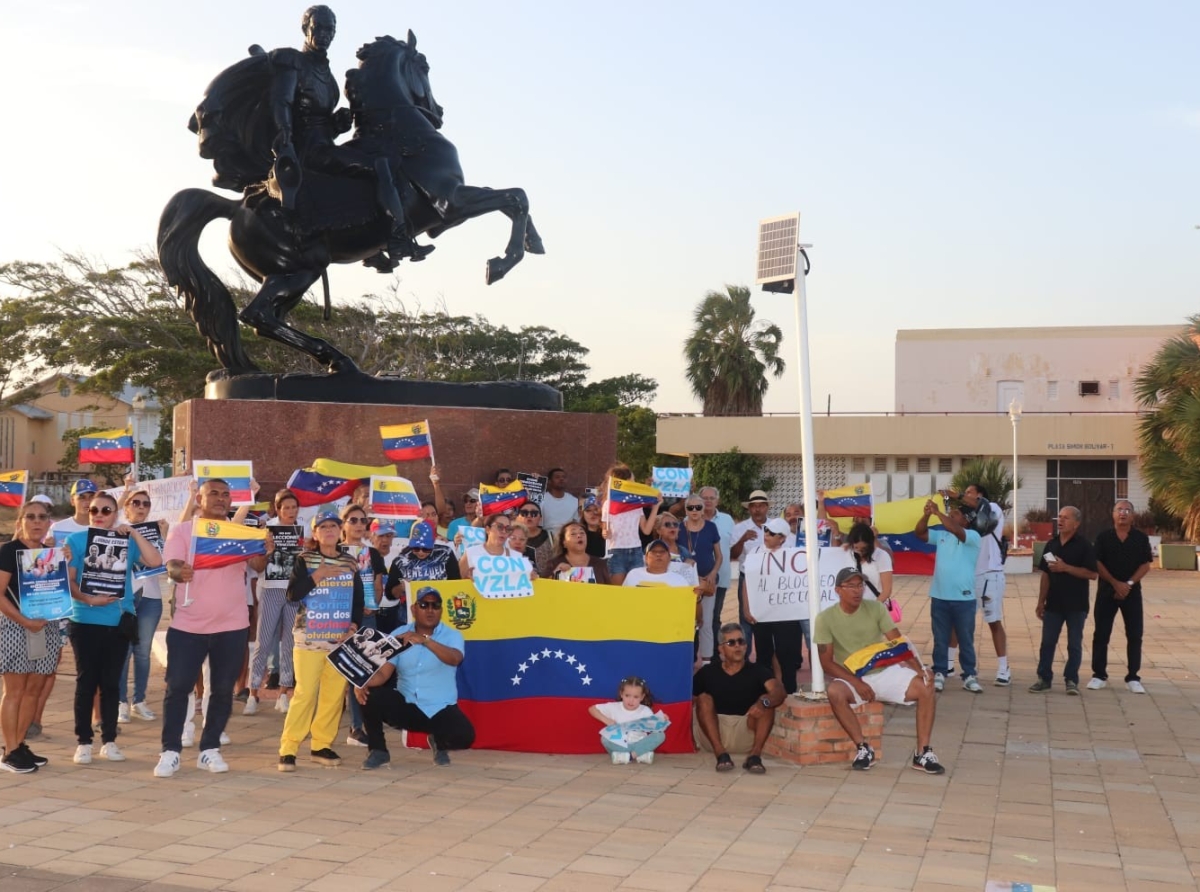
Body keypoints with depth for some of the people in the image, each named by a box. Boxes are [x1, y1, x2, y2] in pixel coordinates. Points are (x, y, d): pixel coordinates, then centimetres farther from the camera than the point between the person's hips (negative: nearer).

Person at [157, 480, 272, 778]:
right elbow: (171, 566, -12)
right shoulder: (182, 530, 0)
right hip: (188, 625, -2)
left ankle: (209, 750, 16)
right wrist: (179, 571, -37)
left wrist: (265, 553, -32)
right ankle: (170, 751, 7)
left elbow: (257, 566, -8)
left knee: (222, 689, 6)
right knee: (177, 687, -1)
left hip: (232, 625, 2)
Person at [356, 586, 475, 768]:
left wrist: (424, 640, -42)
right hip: (407, 706, 2)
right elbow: (383, 672, -7)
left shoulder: (452, 636, -6)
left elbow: (454, 659, -29)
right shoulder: (399, 635, 1)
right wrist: (363, 684, -29)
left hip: (441, 709, -2)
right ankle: (379, 751, 0)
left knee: (464, 736, -29)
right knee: (370, 696, -24)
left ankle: (440, 744, 11)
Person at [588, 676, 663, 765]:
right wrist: (606, 720, -12)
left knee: (660, 735, -26)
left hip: (639, 745, 1)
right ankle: (640, 754, -33)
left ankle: (627, 756, -30)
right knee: (604, 738, -32)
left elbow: (654, 729, -3)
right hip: (620, 745, -1)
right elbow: (592, 709, 1)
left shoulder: (646, 711, 1)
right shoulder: (614, 707, 0)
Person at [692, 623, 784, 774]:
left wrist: (764, 702, -37)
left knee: (767, 702, -19)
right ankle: (720, 754, -36)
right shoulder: (708, 672, 6)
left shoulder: (758, 671, 3)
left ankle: (754, 755, -35)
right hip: (711, 734, 0)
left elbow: (779, 692, -15)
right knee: (704, 698, -22)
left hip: (746, 732, 0)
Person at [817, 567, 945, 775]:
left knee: (926, 688, -21)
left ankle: (922, 753, -14)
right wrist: (856, 683, -22)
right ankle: (863, 748, -21)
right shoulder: (825, 619, -8)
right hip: (851, 678, -2)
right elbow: (827, 663, -10)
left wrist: (918, 668, -23)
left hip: (885, 672, 3)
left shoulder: (876, 608, -2)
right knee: (835, 692, -36)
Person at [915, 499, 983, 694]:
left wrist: (938, 512, -24)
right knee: (940, 640, 10)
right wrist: (927, 514, -14)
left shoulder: (972, 536, -6)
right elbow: (920, 533, 1)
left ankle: (969, 677, 14)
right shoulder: (942, 536, 9)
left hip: (963, 598, -4)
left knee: (966, 640, 6)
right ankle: (939, 674, 16)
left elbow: (956, 531, -24)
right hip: (939, 597, 4)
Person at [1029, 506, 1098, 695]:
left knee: (1074, 644, 3)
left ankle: (1071, 680, 12)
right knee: (1047, 643, 5)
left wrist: (1066, 568, -21)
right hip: (1053, 603, 4)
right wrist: (1041, 602, 7)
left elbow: (1092, 574, -14)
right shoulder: (1051, 544, 8)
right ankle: (1044, 678, 12)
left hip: (1076, 605, -4)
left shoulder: (1084, 545, -7)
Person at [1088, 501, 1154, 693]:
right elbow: (1097, 563, -3)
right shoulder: (1103, 537, 1)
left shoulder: (1141, 538, 3)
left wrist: (1129, 584, -13)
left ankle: (1133, 677, 9)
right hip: (1107, 591, 0)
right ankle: (1099, 675, 10)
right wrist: (1115, 583, -13)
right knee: (1101, 634, 1)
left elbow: (1146, 565, -2)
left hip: (1132, 592, 1)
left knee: (1134, 635, 1)